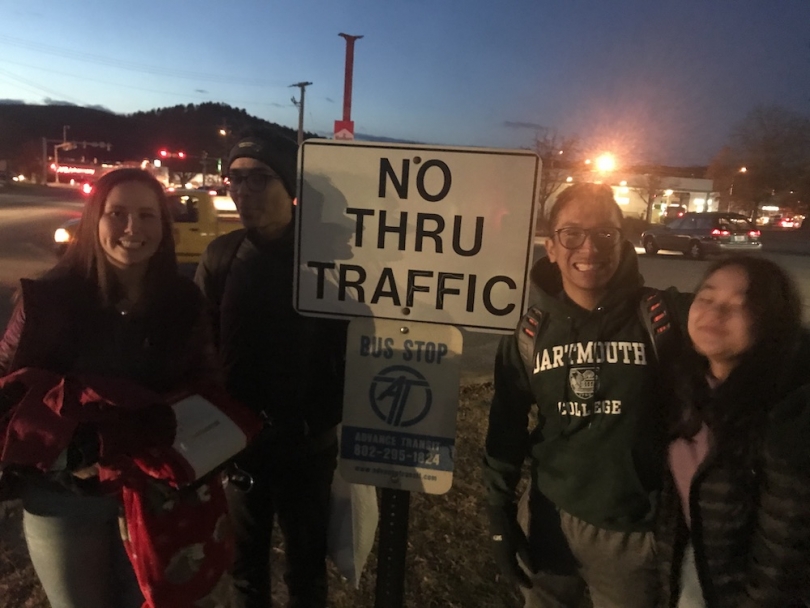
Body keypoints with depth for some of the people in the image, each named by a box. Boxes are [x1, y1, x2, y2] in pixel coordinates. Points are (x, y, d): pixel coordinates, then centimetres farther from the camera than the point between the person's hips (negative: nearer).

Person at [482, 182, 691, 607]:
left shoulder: (664, 316, -13)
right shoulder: (530, 331, -5)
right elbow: (507, 425, 2)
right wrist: (500, 513, 2)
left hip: (634, 532, -2)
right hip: (549, 518, 2)